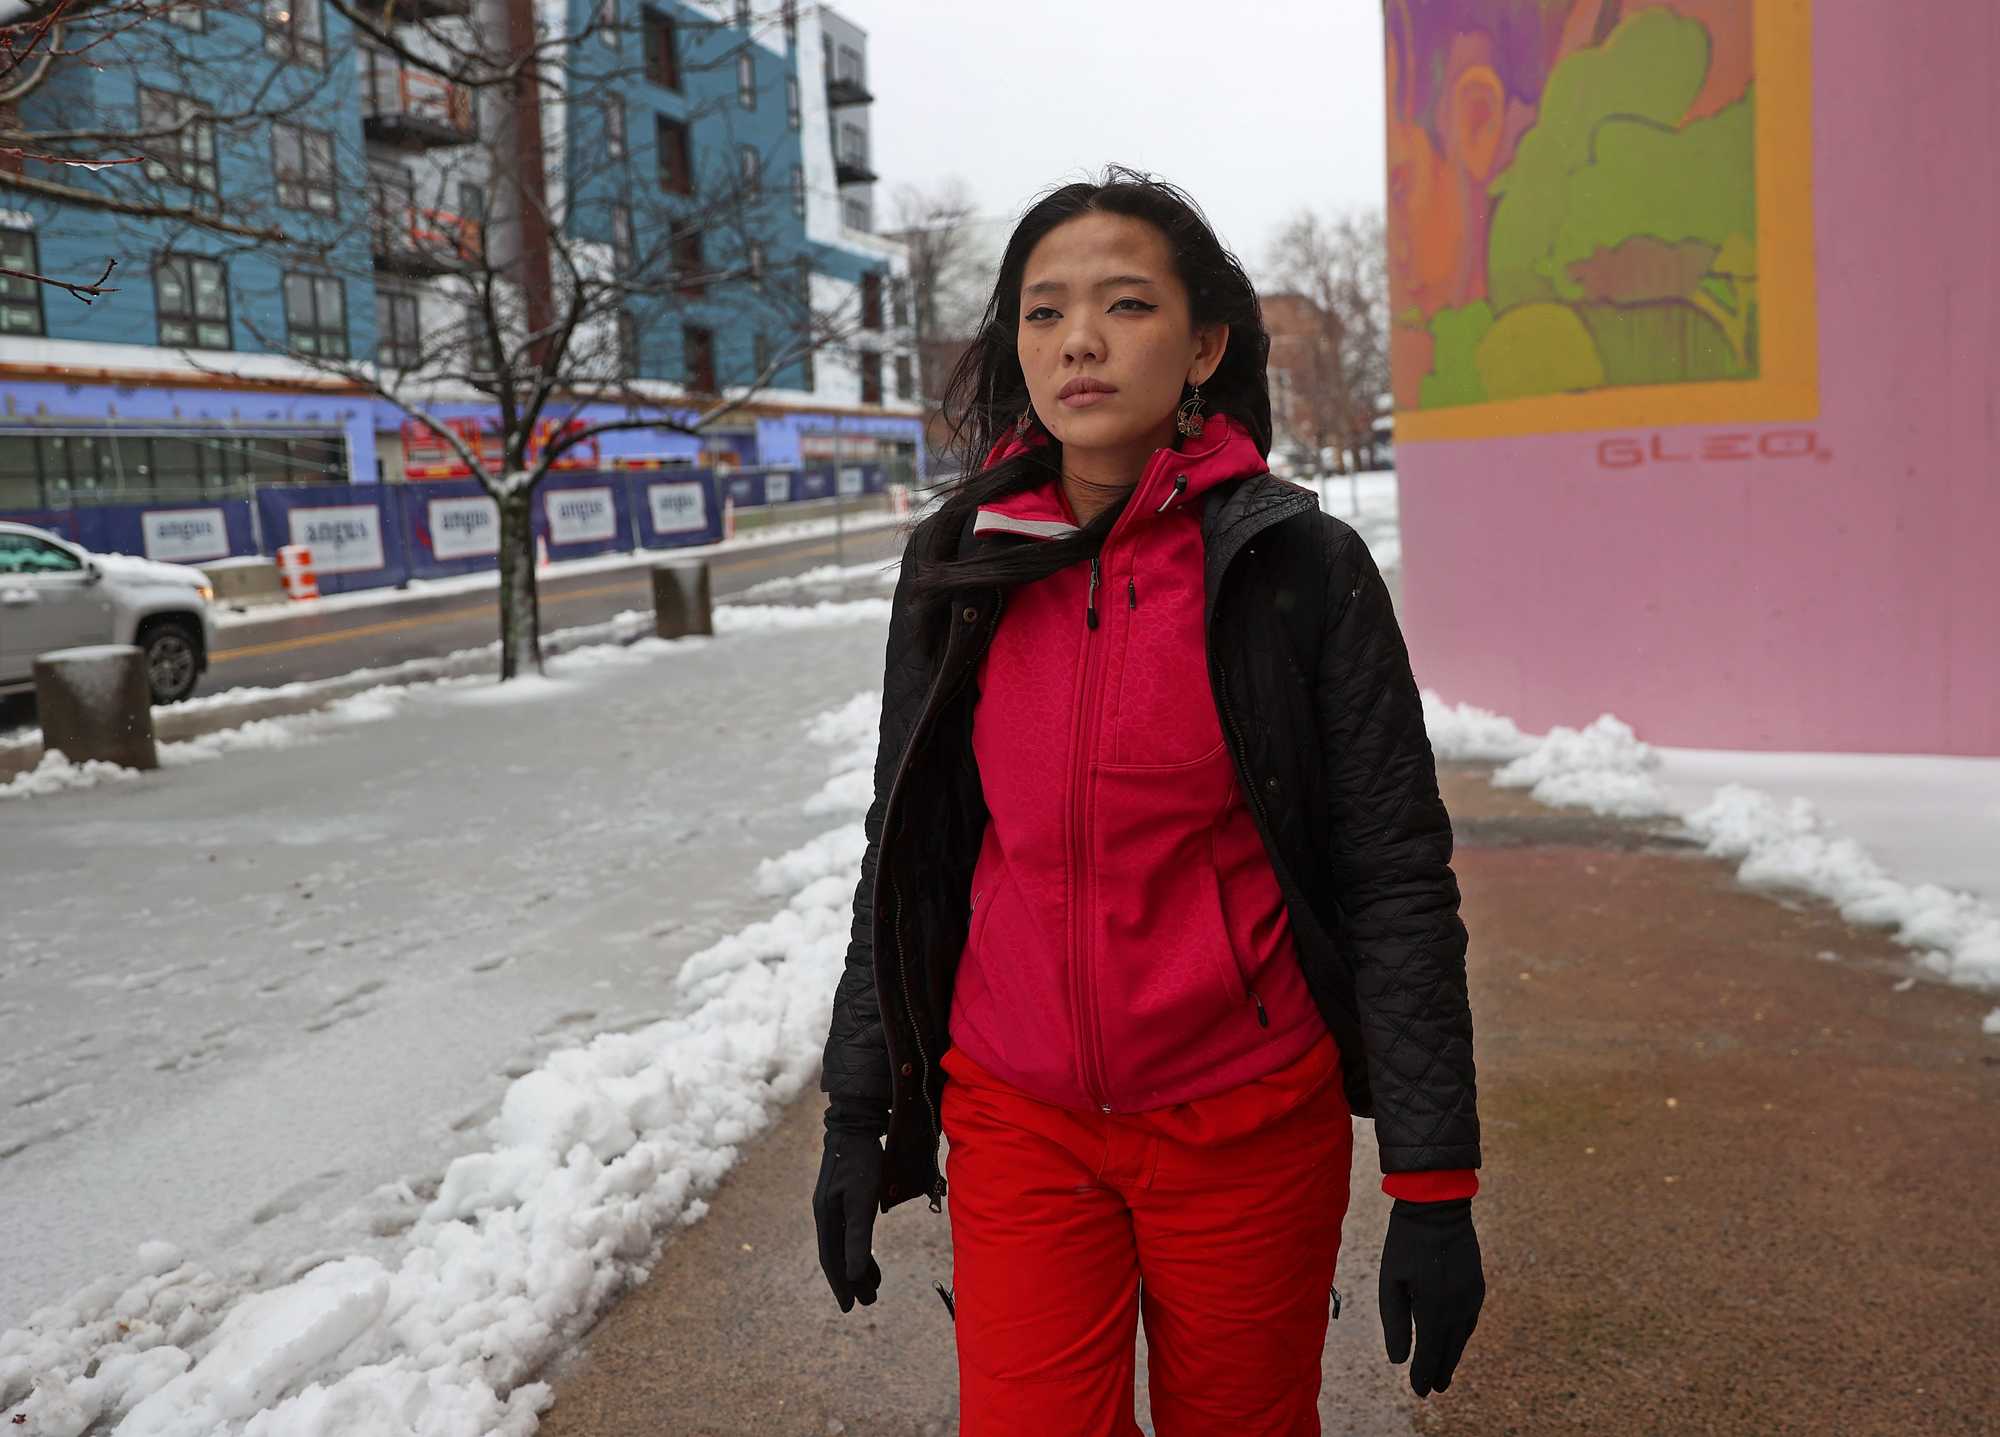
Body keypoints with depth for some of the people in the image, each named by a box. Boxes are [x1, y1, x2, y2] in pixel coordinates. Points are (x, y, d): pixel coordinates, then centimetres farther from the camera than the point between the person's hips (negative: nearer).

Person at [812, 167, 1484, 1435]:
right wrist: (857, 1116, 8)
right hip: (1018, 1125, 2)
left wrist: (1434, 1185, -10)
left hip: (1248, 1126, -1)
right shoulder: (958, 564, 0)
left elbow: (1399, 880, -8)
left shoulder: (1298, 563, -9)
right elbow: (903, 854, 7)